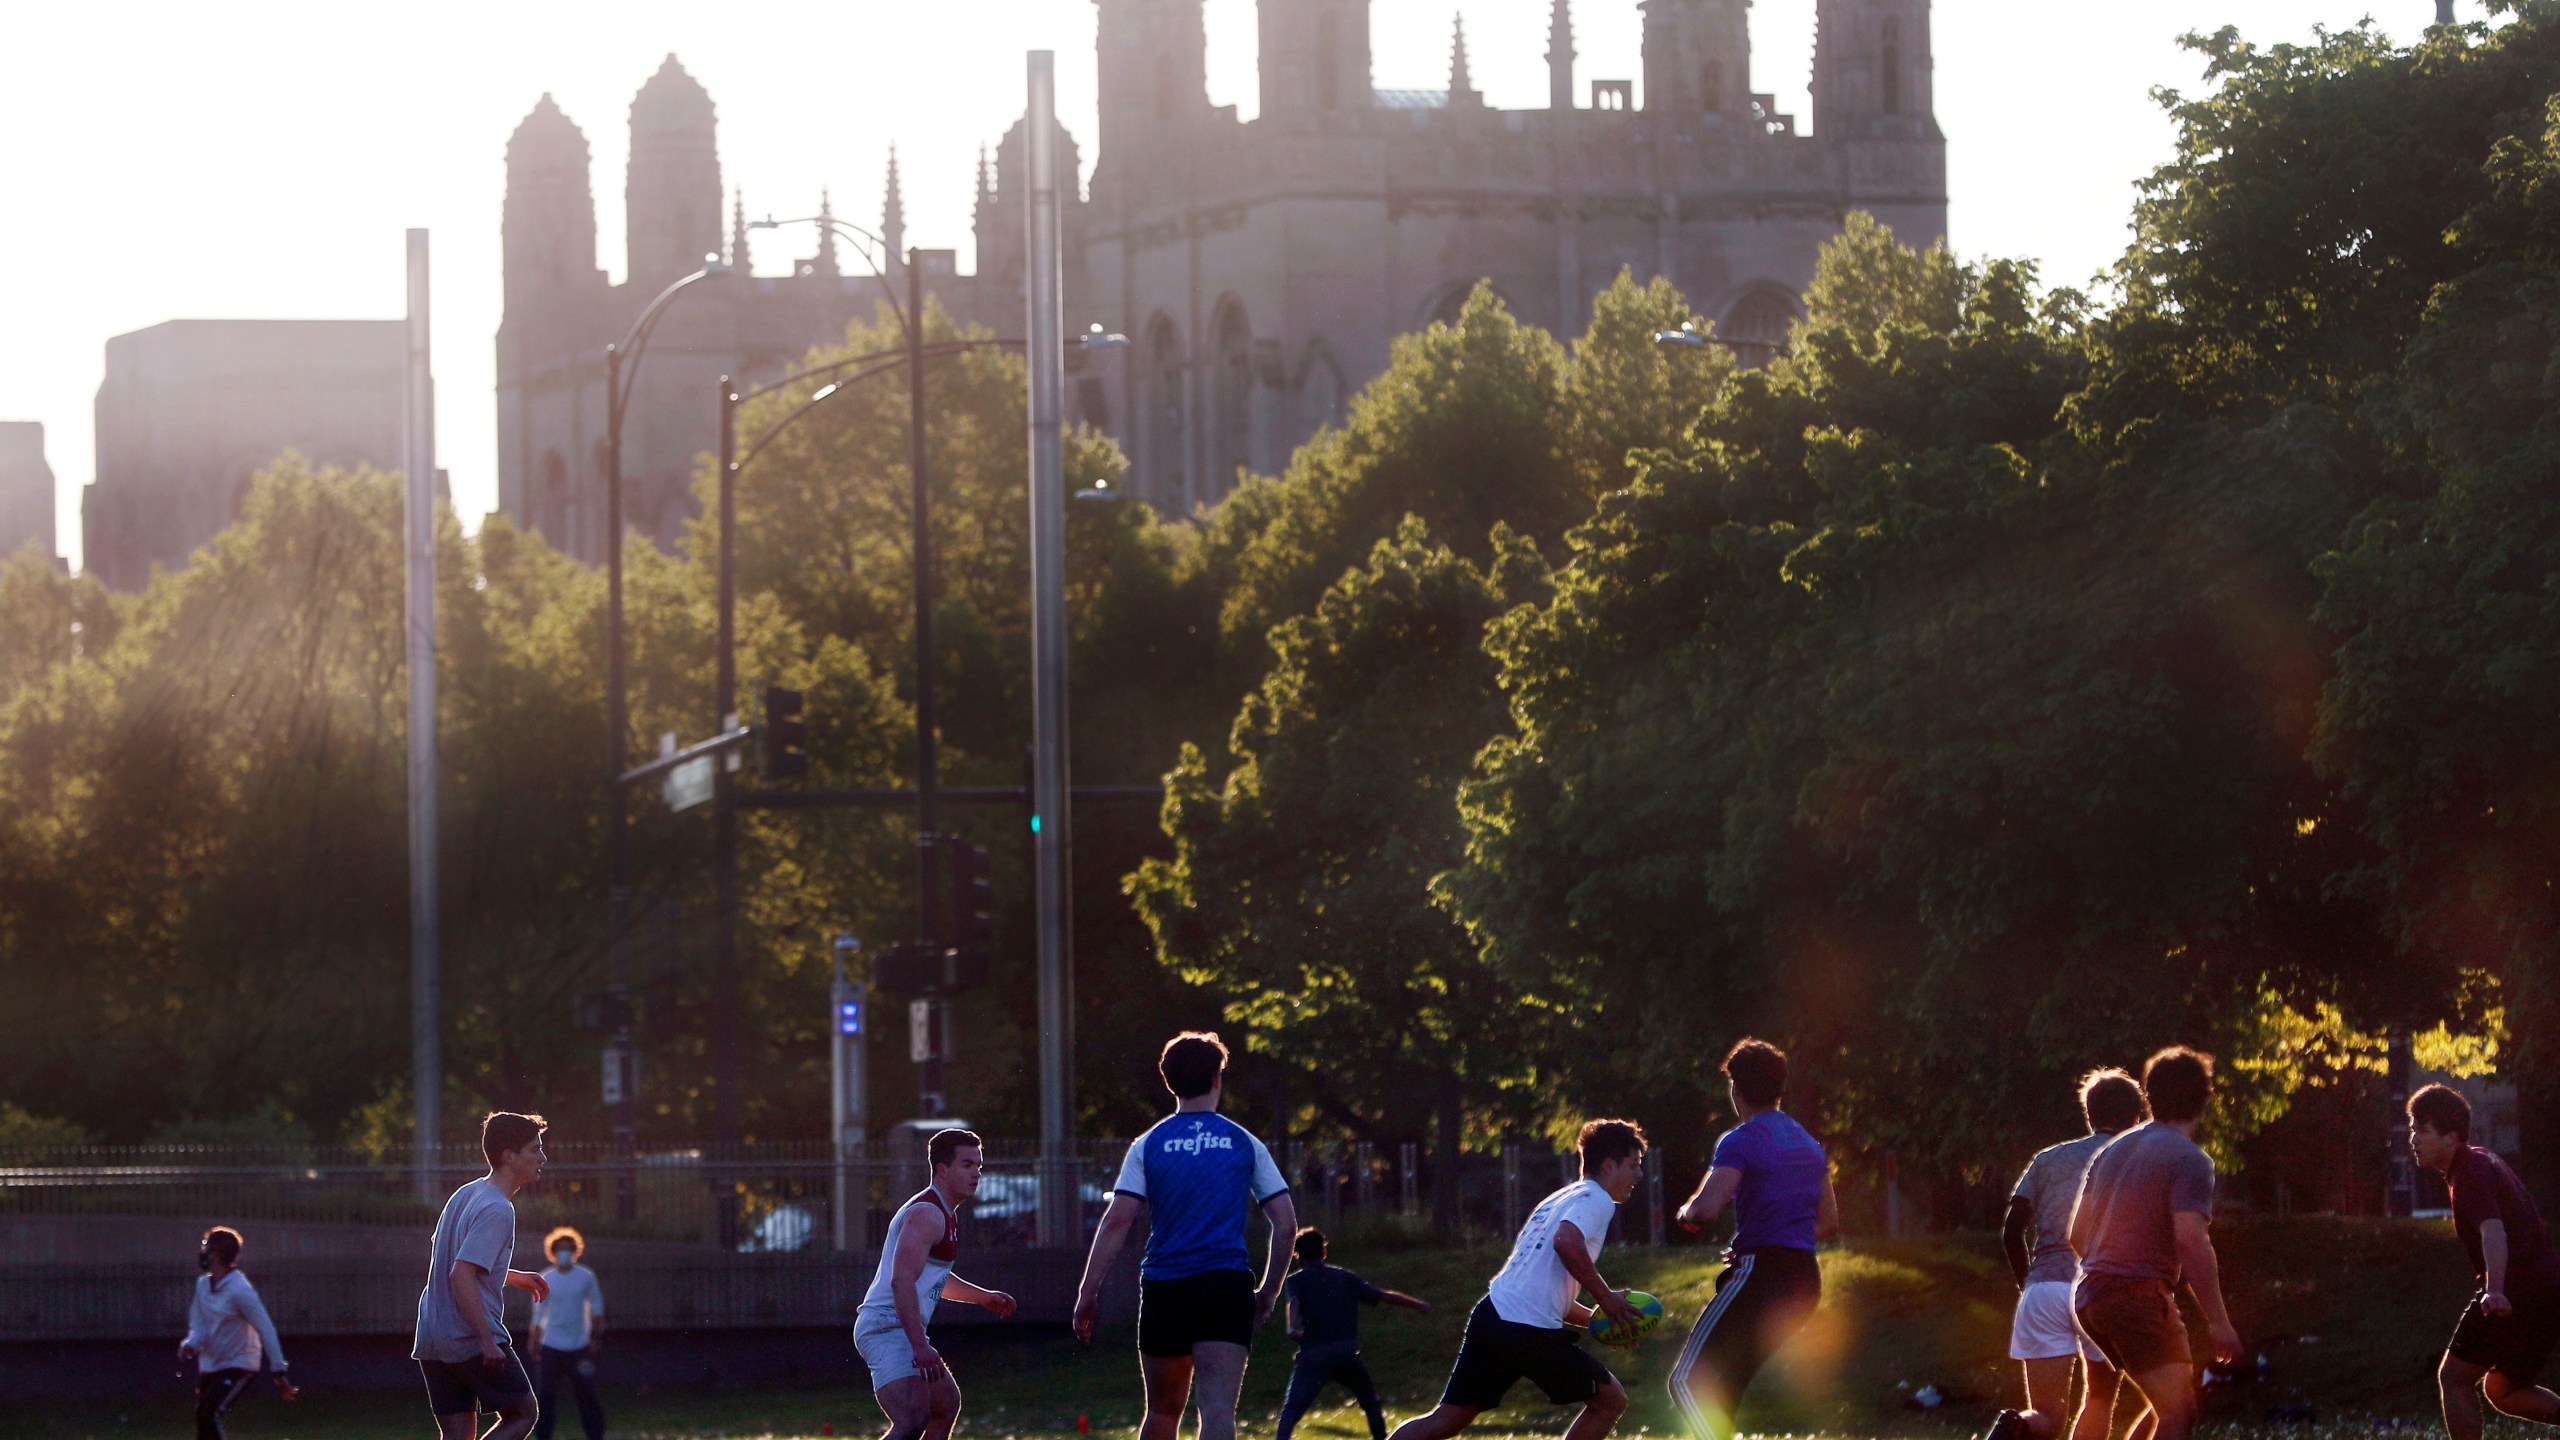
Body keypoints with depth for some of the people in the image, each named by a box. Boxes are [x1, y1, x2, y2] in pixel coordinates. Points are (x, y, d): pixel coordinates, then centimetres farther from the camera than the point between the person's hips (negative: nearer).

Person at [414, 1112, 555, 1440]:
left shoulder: (465, 1195, 15)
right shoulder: (497, 1210, -14)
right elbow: (461, 1274, -23)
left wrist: (513, 1277, 31)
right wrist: (487, 1339, -24)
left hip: (431, 1340, 8)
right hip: (472, 1339, -8)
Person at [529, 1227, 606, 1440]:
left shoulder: (586, 1277, 0)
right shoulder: (546, 1279, 1)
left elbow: (596, 1309, 7)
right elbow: (538, 1314, 6)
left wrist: (596, 1339, 2)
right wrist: (535, 1344, 4)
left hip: (579, 1348, 0)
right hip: (552, 1347, 0)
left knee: (586, 1394, 1)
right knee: (546, 1395, -2)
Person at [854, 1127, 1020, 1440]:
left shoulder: (944, 1214, 19)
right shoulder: (927, 1214, -16)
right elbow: (902, 1281, -27)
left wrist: (982, 1296, 32)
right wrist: (919, 1346, -33)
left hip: (902, 1331, 11)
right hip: (887, 1329, -11)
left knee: (946, 1404, 27)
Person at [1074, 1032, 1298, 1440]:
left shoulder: (1147, 1146, 5)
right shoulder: (1244, 1144, 7)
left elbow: (1117, 1221, -4)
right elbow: (1286, 1223, 5)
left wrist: (1088, 1292, -2)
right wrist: (1268, 1293, 15)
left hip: (1163, 1289, 1)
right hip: (1227, 1285, -1)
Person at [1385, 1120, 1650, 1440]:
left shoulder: (1560, 1199, 27)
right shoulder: (1597, 1200, -2)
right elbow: (1567, 1243, -24)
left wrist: (1598, 1318, 24)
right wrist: (1605, 1297, -12)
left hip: (1493, 1314, 8)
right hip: (1531, 1330, -8)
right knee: (1611, 1401, 10)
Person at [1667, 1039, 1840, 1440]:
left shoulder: (1740, 1141, -8)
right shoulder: (1810, 1146, 18)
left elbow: (1705, 1208, -21)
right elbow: (1829, 1222, 26)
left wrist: (1686, 1212, 3)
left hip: (1759, 1273, -9)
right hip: (1805, 1280, 9)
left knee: (1688, 1381, -12)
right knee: (1723, 1386, 18)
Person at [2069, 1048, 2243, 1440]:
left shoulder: (2112, 1151, 16)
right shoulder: (2189, 1160, -9)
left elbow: (2077, 1233, 19)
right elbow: (2191, 1242, -20)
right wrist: (2218, 1321, -18)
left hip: (2090, 1294, 9)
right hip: (2139, 1295, -9)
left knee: (2166, 1408, 18)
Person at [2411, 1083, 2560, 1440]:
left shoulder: (2471, 1173, -15)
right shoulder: (2483, 1160, 17)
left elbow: (2493, 1231, -34)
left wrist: (2495, 1290, -48)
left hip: (2518, 1293, -10)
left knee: (2453, 1378, -1)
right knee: (2502, 1390, 19)